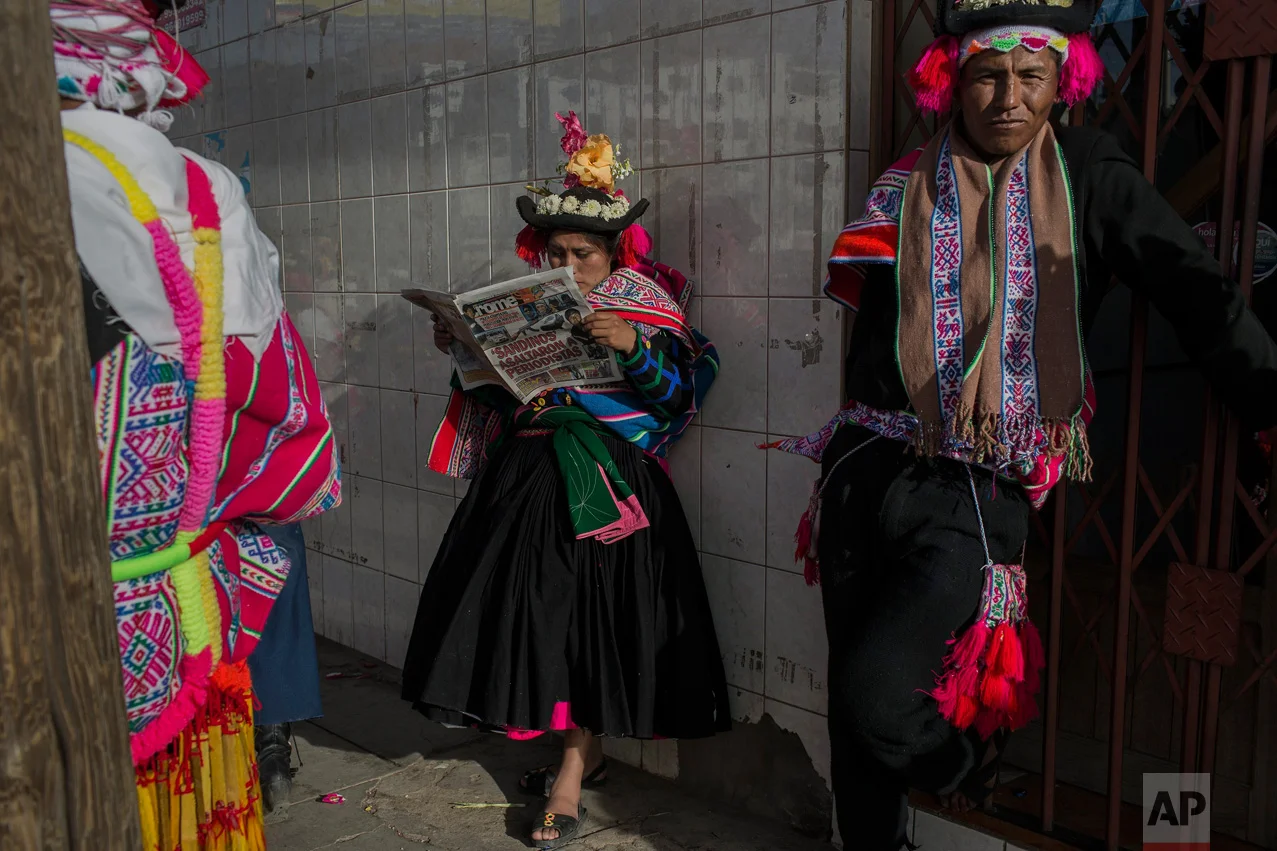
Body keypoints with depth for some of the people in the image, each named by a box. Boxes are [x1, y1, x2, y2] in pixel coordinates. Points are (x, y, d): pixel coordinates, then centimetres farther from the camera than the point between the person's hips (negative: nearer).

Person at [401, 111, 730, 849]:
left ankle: (572, 773, 9)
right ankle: (587, 753, 24)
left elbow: (678, 395, -9)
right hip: (529, 476, 5)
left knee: (593, 614, -4)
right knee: (536, 607, 6)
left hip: (606, 480, -4)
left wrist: (632, 347, -23)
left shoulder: (645, 304, -1)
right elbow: (498, 391, 14)